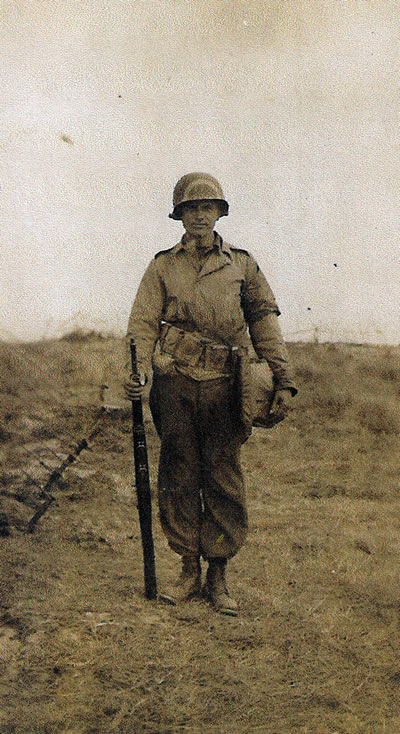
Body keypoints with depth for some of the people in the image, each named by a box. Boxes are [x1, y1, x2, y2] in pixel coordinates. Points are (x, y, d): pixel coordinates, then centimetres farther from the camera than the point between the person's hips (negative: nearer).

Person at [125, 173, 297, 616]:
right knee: (179, 479, 5)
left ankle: (218, 576, 13)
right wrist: (139, 371, -15)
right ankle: (189, 571, 17)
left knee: (223, 481, 2)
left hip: (224, 386, 0)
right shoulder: (163, 267, 9)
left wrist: (282, 381, 2)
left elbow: (264, 322, 9)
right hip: (175, 385, 0)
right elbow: (144, 323, 3)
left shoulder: (242, 264, 10)